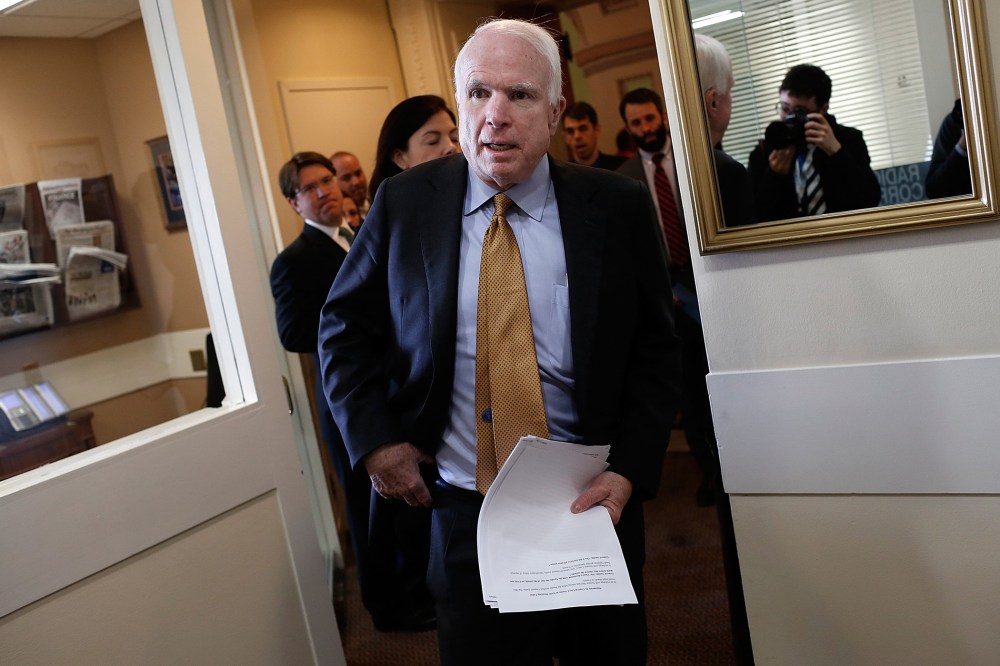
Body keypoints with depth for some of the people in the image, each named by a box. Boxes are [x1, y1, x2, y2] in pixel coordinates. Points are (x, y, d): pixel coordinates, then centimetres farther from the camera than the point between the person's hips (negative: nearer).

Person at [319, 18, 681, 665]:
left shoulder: (618, 207, -5)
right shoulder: (404, 203, -4)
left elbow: (655, 350, -1)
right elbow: (345, 327, 6)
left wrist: (628, 471, -12)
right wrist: (374, 440, -6)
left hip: (593, 506, 1)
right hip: (463, 515, 0)